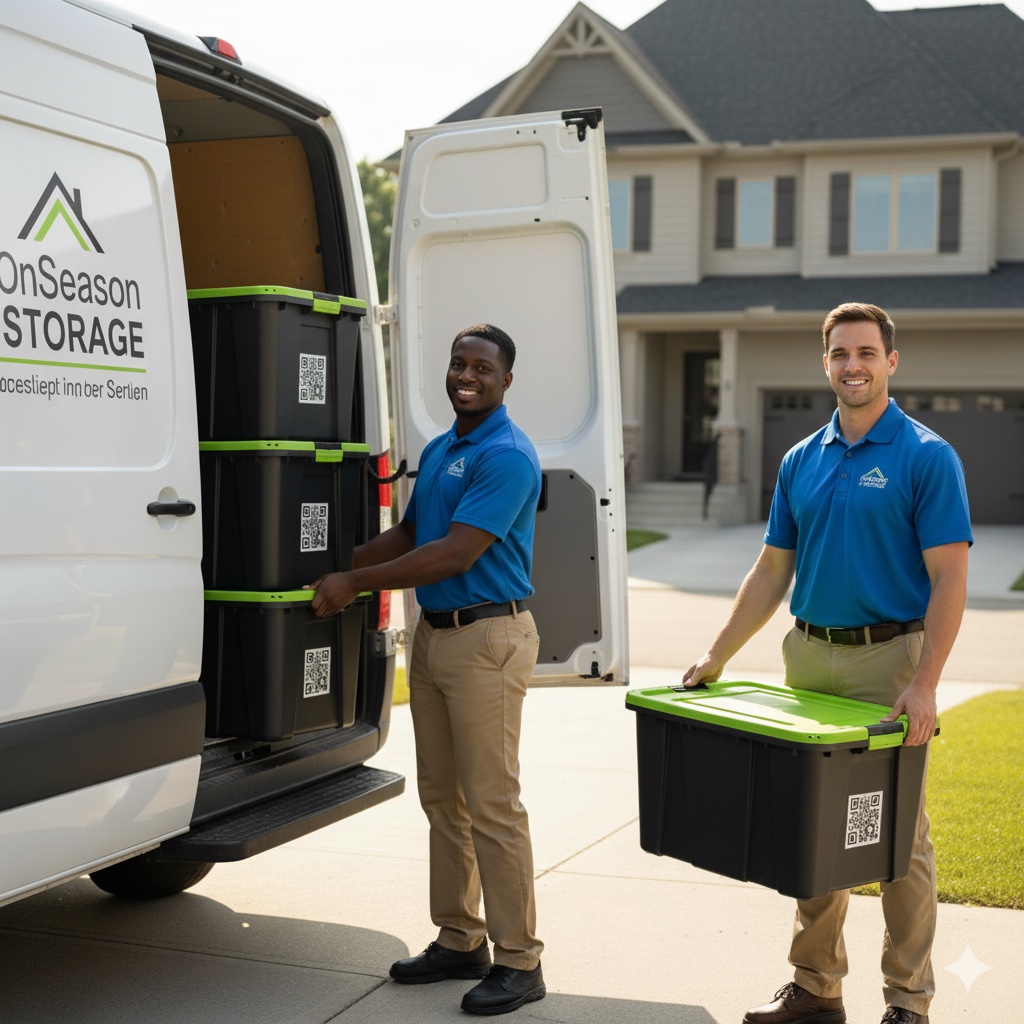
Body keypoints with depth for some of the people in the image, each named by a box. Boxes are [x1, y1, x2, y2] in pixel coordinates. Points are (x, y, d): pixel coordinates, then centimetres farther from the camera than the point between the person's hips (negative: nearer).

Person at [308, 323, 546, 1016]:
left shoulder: (507, 457, -14)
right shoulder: (438, 450, 16)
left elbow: (456, 554, -20)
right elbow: (409, 535, 23)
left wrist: (356, 583, -15)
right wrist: (337, 565, 11)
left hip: (487, 639, -9)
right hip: (432, 636, 9)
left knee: (491, 803, -6)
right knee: (442, 798, 13)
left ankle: (519, 962, 3)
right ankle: (460, 941, 24)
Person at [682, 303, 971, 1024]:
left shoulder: (927, 457, -7)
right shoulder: (802, 461, 10)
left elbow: (949, 579, -12)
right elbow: (772, 572, 14)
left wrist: (924, 686, -21)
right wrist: (717, 656, 8)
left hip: (889, 659, -5)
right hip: (809, 659, 5)